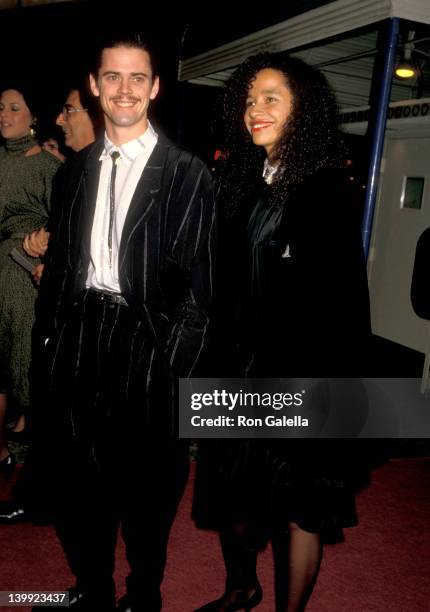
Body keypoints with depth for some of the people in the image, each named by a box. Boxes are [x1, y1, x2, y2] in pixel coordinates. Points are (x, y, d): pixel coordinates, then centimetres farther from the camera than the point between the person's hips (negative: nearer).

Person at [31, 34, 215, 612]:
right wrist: (46, 335, 6)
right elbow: (60, 260, 12)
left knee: (146, 488, 12)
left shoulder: (187, 173, -7)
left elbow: (196, 284, -9)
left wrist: (170, 365, -14)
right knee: (74, 482, 18)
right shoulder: (77, 168, 10)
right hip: (76, 335, 5)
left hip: (144, 342, -5)